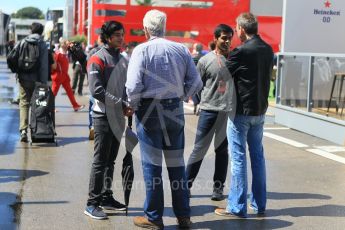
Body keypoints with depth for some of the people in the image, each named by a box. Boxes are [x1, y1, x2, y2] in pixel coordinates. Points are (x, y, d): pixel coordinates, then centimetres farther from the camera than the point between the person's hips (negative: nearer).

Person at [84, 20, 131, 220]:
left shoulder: (124, 60, 13)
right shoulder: (98, 59, -9)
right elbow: (96, 89, -18)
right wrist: (122, 105, -21)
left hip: (119, 116, 7)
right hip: (103, 115, -7)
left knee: (111, 160, 13)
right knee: (100, 160, -4)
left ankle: (107, 198, 23)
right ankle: (92, 203, 2)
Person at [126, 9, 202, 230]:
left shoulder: (142, 50, -9)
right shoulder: (182, 49, 3)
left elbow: (133, 85, -16)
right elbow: (196, 83, 1)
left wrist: (133, 105, 1)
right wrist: (180, 97, 13)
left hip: (149, 110, -4)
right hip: (175, 110, 4)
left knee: (152, 165, 5)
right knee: (177, 164, 13)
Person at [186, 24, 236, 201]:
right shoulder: (206, 60, 0)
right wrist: (202, 102, 3)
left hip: (229, 111, 2)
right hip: (209, 110, -2)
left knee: (222, 150, 10)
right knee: (199, 149, 1)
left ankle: (218, 187, 19)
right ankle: (186, 184, 11)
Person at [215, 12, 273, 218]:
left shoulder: (241, 51, -16)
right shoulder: (268, 50, 5)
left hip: (241, 110, -7)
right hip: (260, 109, 7)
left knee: (238, 157, 0)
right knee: (257, 155, 13)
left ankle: (237, 207, 6)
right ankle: (259, 204, 21)